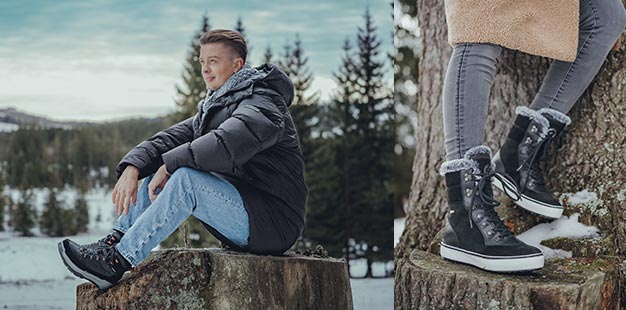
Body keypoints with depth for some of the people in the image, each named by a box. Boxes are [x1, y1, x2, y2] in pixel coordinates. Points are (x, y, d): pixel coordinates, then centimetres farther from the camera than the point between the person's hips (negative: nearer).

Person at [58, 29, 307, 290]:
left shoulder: (262, 104, -12)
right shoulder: (213, 107, 18)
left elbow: (227, 144, -31)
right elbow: (170, 138, 8)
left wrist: (169, 164, -23)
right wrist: (132, 167, -10)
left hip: (273, 225, -9)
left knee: (185, 178, -29)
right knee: (156, 171, 5)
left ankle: (117, 263, -27)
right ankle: (114, 242, -7)